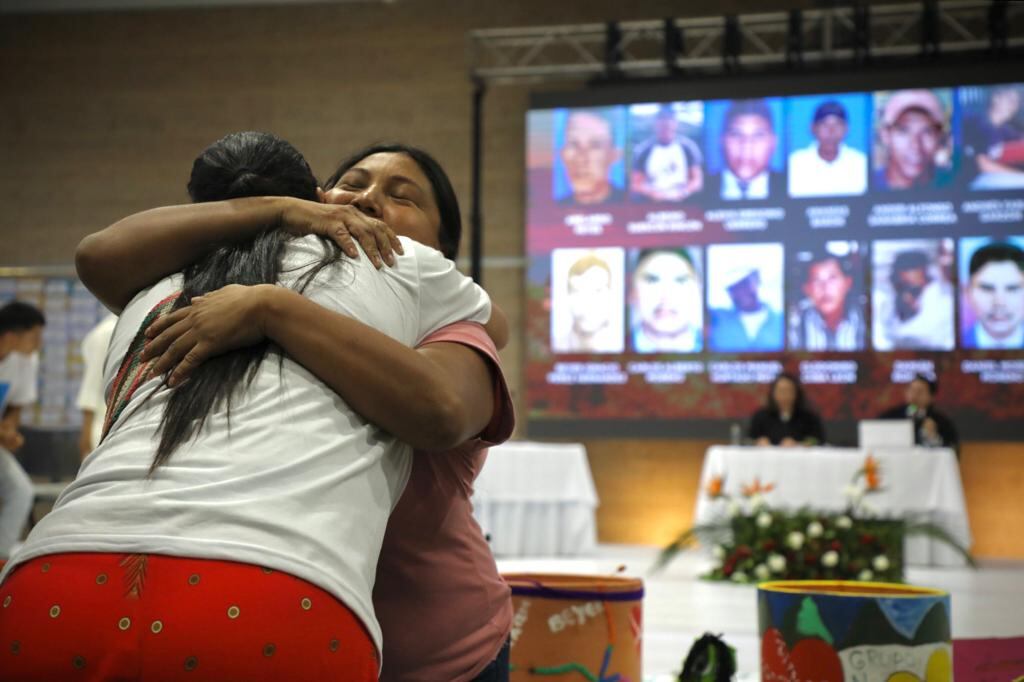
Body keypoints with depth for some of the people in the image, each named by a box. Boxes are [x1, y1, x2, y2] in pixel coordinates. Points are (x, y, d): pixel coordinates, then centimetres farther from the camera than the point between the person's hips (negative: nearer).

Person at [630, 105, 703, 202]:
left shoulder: (689, 148, 5)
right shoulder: (642, 150, 2)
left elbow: (697, 181, 6)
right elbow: (635, 185, 5)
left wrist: (683, 193, -11)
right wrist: (651, 193, -13)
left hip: (682, 203, 0)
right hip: (651, 204, 0)